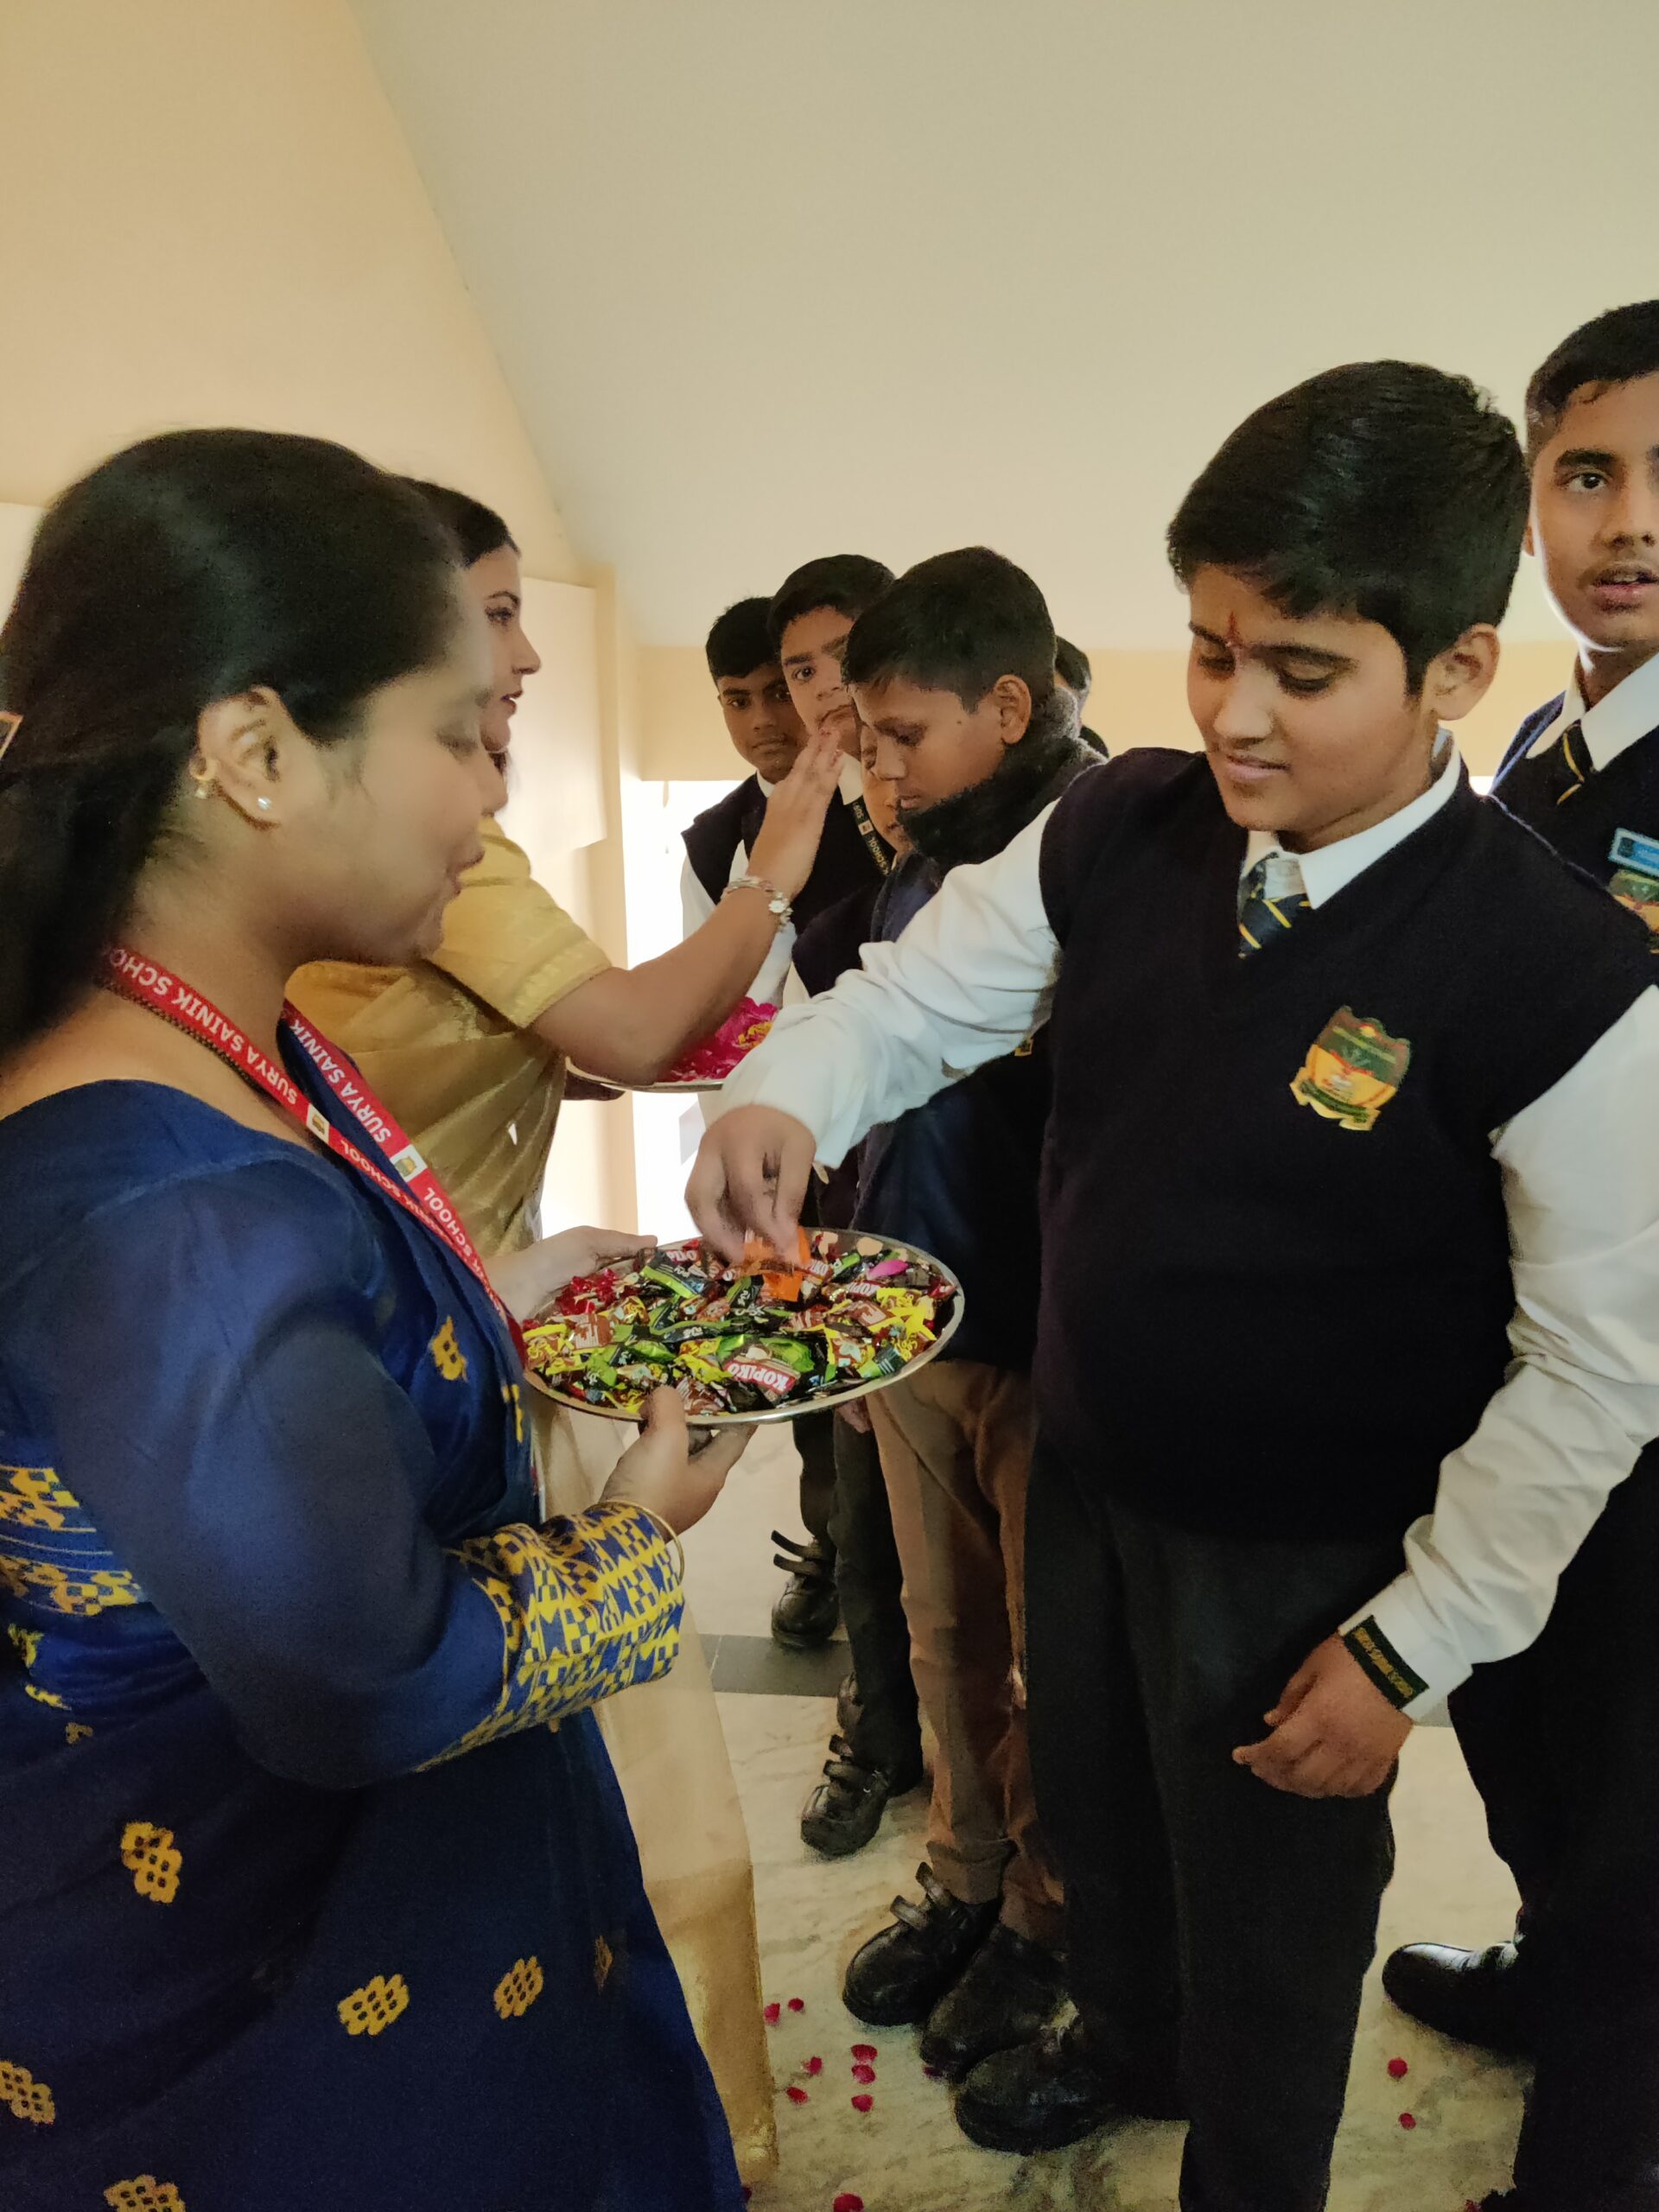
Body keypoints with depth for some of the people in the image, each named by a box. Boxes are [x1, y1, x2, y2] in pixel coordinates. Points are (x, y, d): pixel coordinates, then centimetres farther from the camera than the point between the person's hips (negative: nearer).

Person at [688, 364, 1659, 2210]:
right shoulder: (1117, 833, -12)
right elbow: (917, 997, -2)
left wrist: (1413, 1644, -14)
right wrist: (782, 1098, -25)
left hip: (1300, 1553, -5)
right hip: (1078, 1462, 6)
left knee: (1270, 1929, 20)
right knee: (1089, 1808, 31)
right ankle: (1128, 2041, 65)